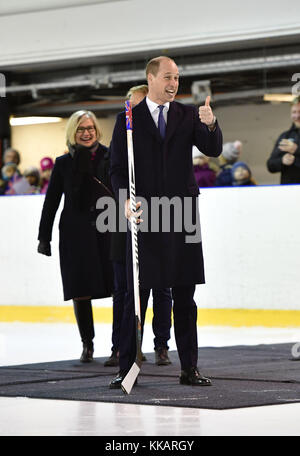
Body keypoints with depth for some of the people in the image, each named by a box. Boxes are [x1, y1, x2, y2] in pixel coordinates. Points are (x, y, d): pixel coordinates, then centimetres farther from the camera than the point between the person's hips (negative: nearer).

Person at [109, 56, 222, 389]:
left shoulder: (188, 115, 9)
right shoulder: (128, 119, 4)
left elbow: (213, 150, -2)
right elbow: (117, 168, 2)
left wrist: (210, 125, -22)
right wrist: (126, 200, -14)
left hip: (182, 215, 2)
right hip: (144, 214, -2)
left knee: (184, 296, 6)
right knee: (136, 296, 0)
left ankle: (189, 368, 11)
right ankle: (126, 368, 5)